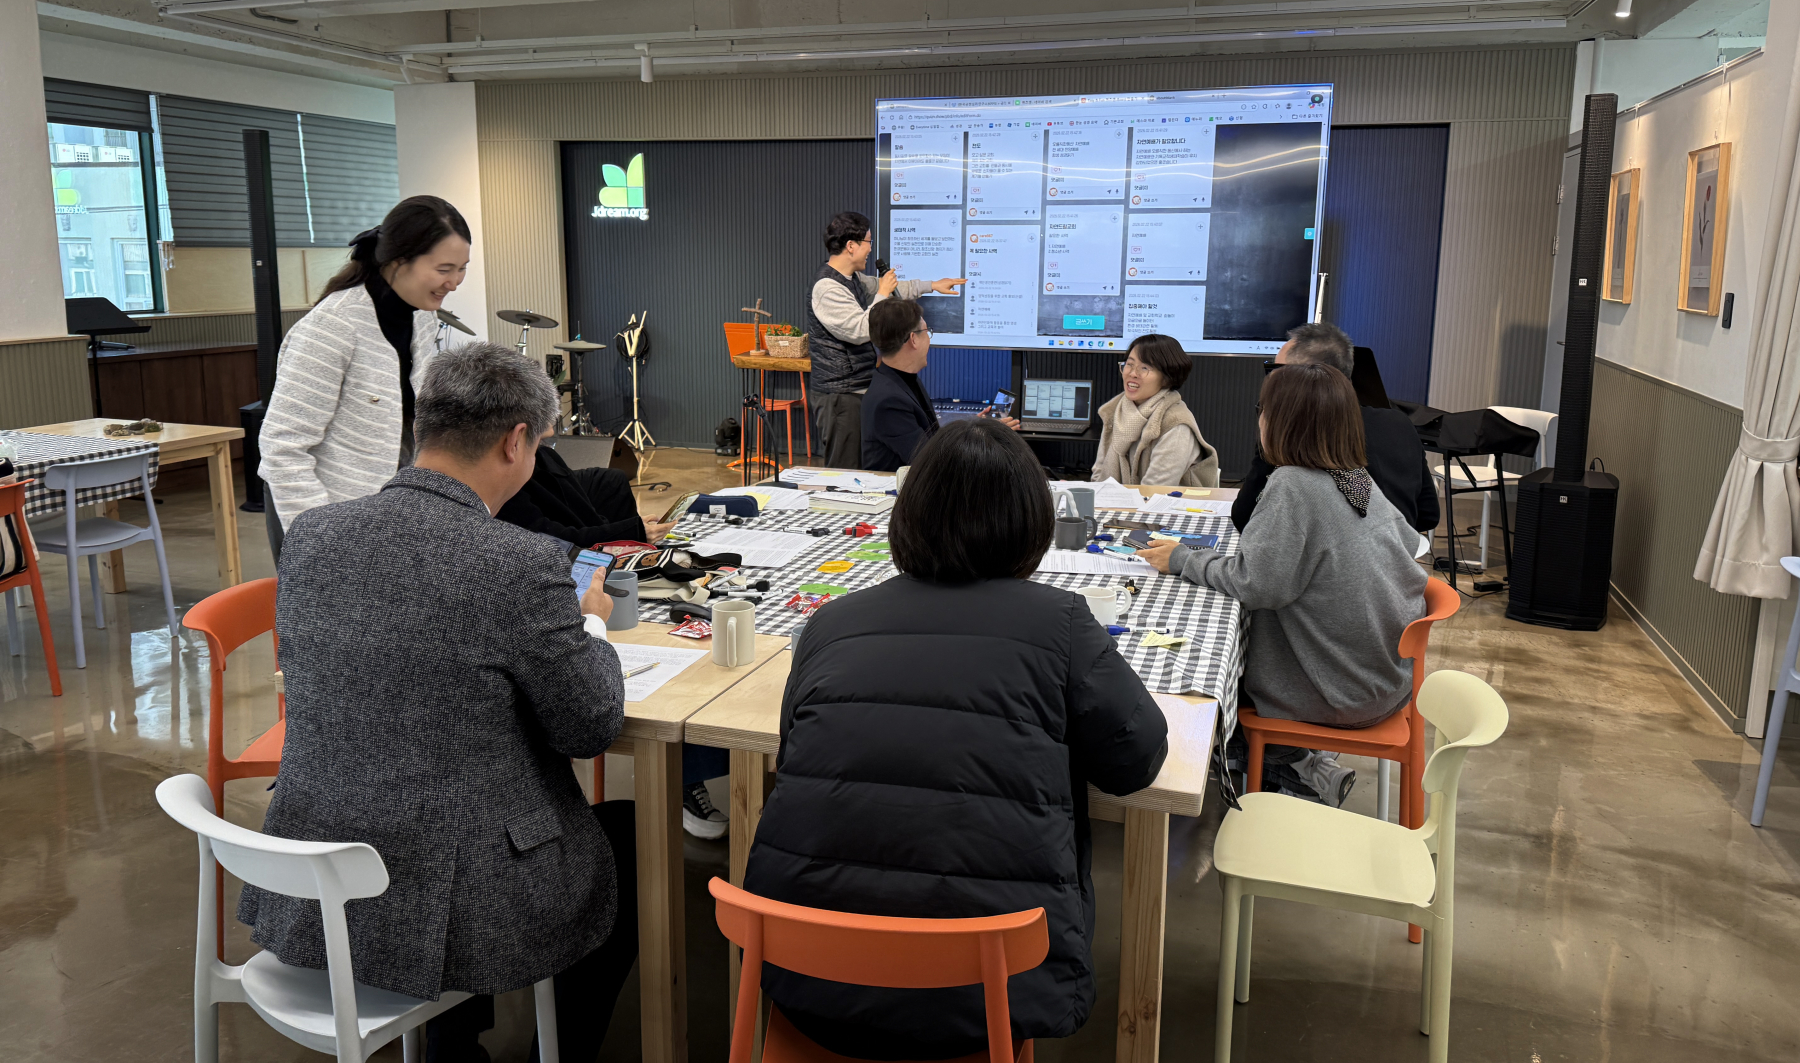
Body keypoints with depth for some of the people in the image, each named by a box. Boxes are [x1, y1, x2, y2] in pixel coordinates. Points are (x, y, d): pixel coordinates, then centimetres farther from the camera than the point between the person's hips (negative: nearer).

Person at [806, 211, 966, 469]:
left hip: (860, 388, 10)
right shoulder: (827, 288, -17)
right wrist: (882, 294, -12)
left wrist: (933, 285, 37)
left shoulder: (853, 278, 14)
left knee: (864, 467, 9)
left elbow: (895, 288, 32)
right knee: (845, 472, -8)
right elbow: (860, 331, -23)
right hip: (841, 394, -10)